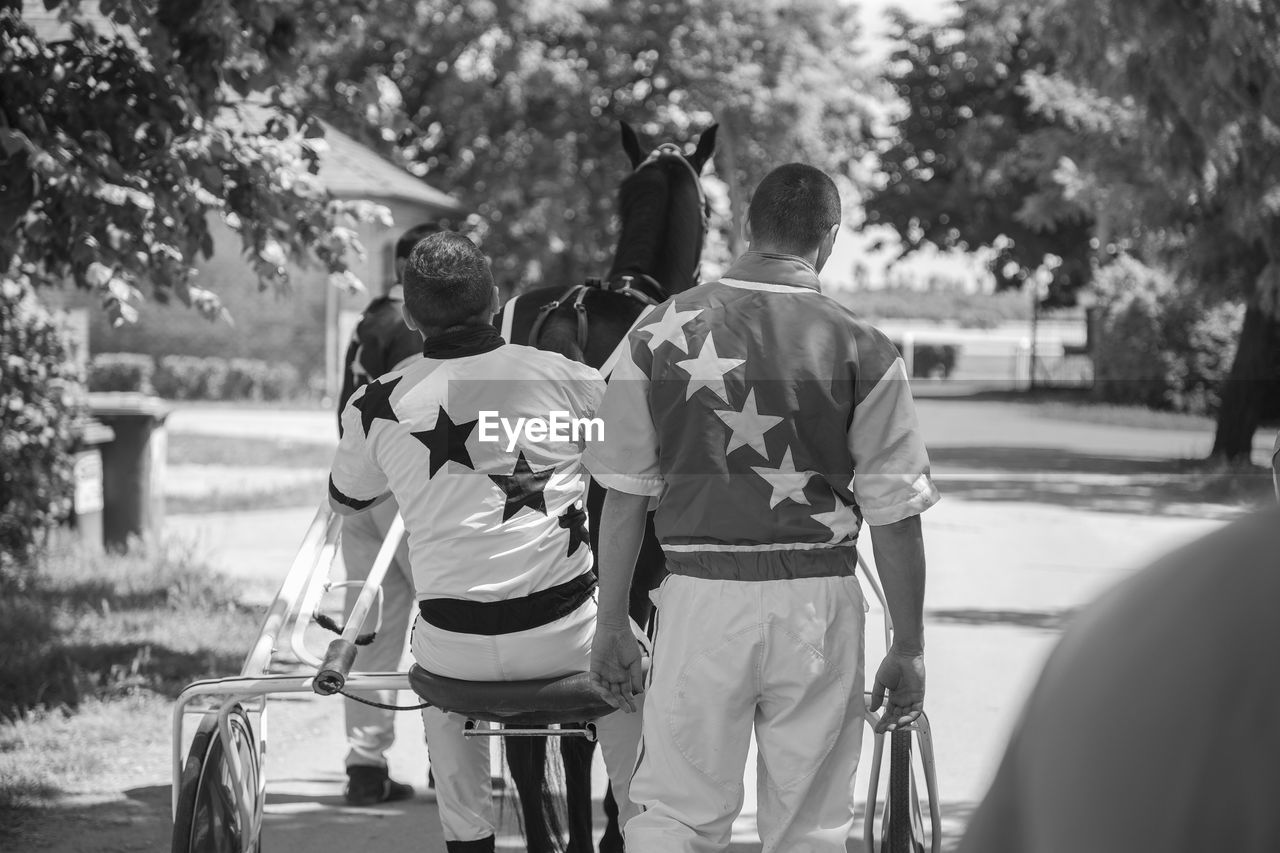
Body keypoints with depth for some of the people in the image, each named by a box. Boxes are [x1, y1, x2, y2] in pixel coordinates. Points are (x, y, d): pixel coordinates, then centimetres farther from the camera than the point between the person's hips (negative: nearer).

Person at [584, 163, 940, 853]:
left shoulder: (661, 331, 1)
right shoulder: (862, 350, -4)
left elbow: (623, 493, 4)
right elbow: (894, 514, -2)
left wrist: (611, 625, 12)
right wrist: (908, 648, 7)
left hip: (699, 595, 1)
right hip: (817, 603, -1)